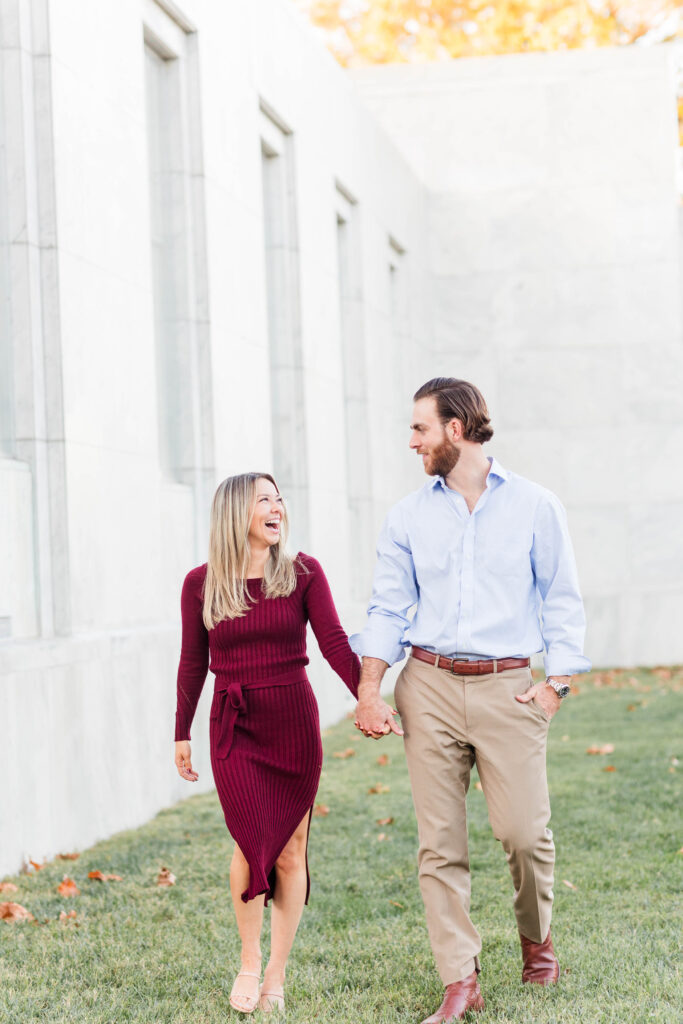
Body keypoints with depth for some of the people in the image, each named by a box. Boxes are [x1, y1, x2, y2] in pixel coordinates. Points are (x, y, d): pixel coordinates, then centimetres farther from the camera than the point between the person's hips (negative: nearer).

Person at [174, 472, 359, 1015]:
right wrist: (182, 734, 13)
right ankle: (249, 961, 11)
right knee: (254, 843, -12)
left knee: (290, 849, 3)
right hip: (234, 725, -1)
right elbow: (193, 664, 8)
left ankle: (277, 974, 16)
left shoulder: (303, 573, -1)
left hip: (294, 720, 1)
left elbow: (335, 643, -7)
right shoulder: (201, 583, 1)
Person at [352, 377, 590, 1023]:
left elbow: (561, 601, 7)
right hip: (429, 686, 2)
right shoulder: (407, 517, 10)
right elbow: (388, 608, 9)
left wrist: (556, 683, -2)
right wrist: (368, 691, -1)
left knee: (524, 830, -7)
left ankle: (536, 938, 23)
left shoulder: (534, 506, 5)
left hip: (506, 686, -2)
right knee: (439, 841, -1)